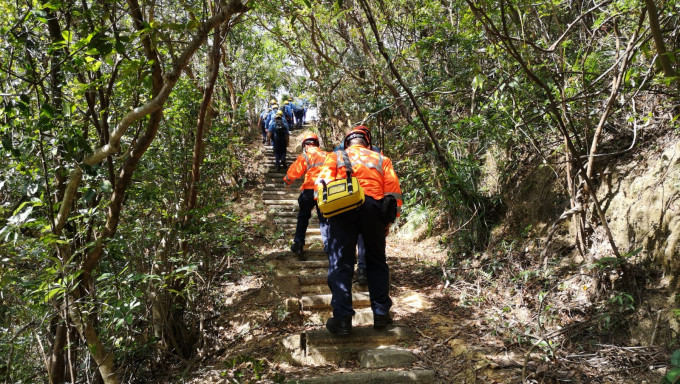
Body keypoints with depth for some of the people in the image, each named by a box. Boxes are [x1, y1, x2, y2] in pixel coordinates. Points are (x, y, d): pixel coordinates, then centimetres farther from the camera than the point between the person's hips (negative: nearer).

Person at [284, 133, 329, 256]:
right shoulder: (326, 155, 12)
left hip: (310, 190, -3)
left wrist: (287, 181, 14)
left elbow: (294, 171, -3)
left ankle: (298, 243, 11)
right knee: (324, 218, 11)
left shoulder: (304, 157, 0)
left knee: (303, 216, 13)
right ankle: (328, 244, 3)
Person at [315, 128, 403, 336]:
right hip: (373, 207, 1)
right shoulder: (381, 159, 25)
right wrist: (389, 220, 14)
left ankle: (342, 318, -2)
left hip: (342, 206, -1)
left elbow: (323, 181, 5)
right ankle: (381, 314, 18)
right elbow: (393, 189, 14)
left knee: (340, 264, 2)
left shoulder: (335, 156, 23)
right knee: (377, 262, 15)